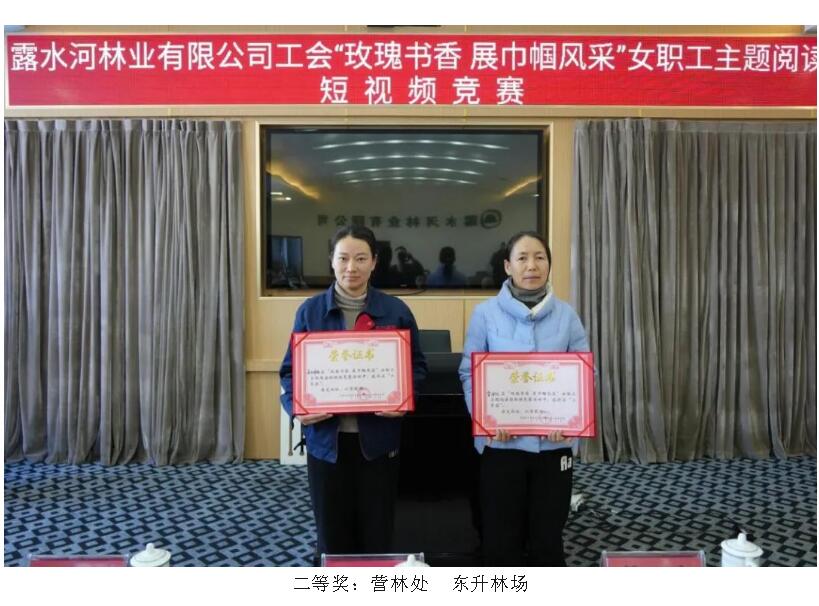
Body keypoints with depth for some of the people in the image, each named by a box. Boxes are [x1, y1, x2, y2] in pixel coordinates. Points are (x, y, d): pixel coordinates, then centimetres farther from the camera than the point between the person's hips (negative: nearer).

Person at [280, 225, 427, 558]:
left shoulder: (396, 310, 0)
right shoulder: (310, 311, 1)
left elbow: (417, 365, 4)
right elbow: (290, 368, 4)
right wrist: (296, 405, -14)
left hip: (377, 437, 0)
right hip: (326, 437, 1)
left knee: (377, 535, 11)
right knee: (332, 535, 12)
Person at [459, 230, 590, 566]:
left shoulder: (566, 315, 2)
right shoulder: (485, 313, -4)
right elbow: (469, 373, -2)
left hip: (553, 442, 2)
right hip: (502, 441, -1)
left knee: (548, 535, 15)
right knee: (501, 537, 10)